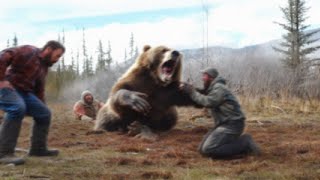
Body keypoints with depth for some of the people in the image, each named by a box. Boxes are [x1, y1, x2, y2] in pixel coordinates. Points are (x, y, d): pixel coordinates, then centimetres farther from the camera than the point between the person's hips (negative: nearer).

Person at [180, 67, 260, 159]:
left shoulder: (219, 88, -11)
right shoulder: (212, 89, 19)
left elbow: (207, 102, -24)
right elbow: (200, 103, 15)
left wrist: (192, 92, -15)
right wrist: (189, 89, 3)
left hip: (232, 125, -10)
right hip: (224, 124, 10)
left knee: (208, 150, -20)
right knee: (202, 149, 6)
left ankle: (244, 143, -9)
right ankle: (242, 143, 6)